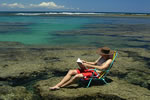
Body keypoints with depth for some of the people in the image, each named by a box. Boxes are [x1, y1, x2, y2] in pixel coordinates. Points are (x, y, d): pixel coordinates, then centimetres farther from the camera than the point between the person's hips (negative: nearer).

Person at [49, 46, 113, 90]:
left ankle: (61, 86, -16)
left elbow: (101, 68, -25)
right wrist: (86, 62, 8)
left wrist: (89, 65, -24)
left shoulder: (109, 60, -9)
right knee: (71, 72, -6)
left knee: (77, 76, -31)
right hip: (91, 70, 9)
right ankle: (57, 85, -12)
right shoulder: (102, 57, 17)